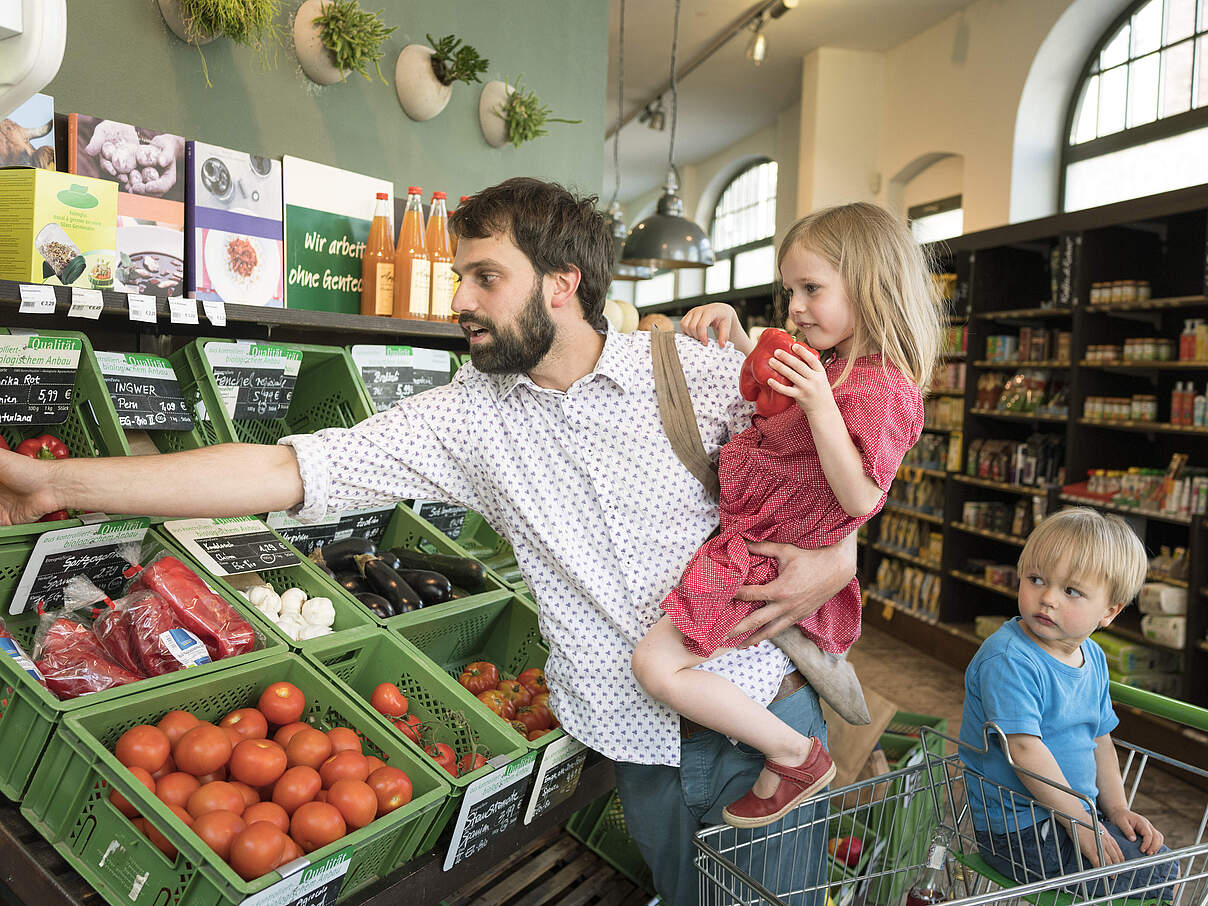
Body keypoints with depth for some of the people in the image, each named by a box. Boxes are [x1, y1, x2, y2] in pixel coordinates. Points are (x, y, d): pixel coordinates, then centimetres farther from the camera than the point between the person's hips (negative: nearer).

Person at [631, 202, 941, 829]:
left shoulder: (883, 389, -21)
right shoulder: (824, 360, 7)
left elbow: (861, 499, -28)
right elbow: (762, 381, 25)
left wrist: (820, 406, -35)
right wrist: (733, 326, 7)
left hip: (771, 562, -10)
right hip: (743, 534, 10)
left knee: (657, 665, -18)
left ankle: (795, 757, -1)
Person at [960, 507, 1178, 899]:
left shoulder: (1094, 659, 4)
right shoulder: (1008, 660, -25)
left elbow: (1099, 737, 15)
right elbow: (1024, 748, -28)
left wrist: (1116, 808, 8)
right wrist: (1078, 823, -22)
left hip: (1079, 809, 9)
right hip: (1019, 832, -9)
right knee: (1160, 877, -8)